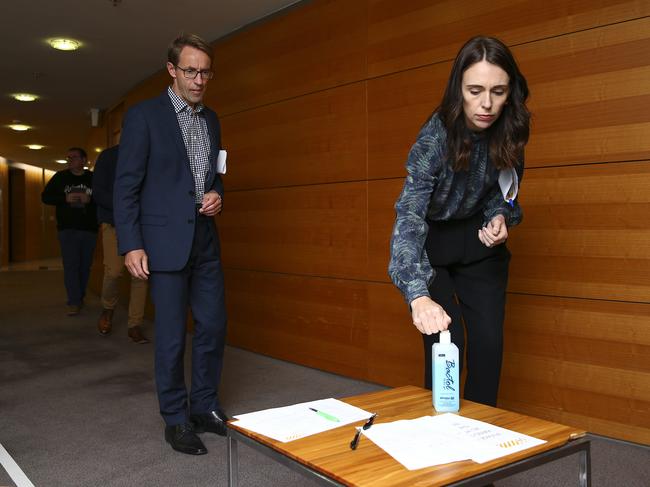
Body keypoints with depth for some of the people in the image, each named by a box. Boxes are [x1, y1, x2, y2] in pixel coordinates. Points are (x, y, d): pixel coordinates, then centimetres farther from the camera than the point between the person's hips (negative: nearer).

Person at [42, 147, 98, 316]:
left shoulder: (93, 178, 3)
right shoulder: (60, 177, 6)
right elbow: (45, 197, 5)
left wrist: (90, 200, -19)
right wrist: (65, 199, -10)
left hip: (89, 230, 0)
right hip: (67, 229, 0)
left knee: (85, 265, 8)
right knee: (70, 265, -6)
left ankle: (80, 297, 23)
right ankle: (74, 302, -6)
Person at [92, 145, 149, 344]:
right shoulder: (108, 156, 1)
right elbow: (98, 192, -6)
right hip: (114, 222, -2)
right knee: (113, 271, -13)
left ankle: (135, 325, 5)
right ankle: (108, 309, 17)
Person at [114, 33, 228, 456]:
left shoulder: (211, 119, 13)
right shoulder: (144, 115, -5)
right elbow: (126, 185, -8)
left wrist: (217, 194, 0)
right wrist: (131, 245, -14)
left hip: (205, 240, 6)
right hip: (165, 242, -6)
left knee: (214, 326, 9)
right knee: (172, 335, 1)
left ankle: (205, 406, 25)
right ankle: (176, 420, 16)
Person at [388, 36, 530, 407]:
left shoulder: (509, 131, -15)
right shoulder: (435, 137, -30)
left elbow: (506, 189, 3)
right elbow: (408, 215, -41)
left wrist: (501, 217, -21)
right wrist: (418, 293, -55)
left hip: (479, 241, 4)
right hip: (431, 244, -4)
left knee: (489, 341, 0)